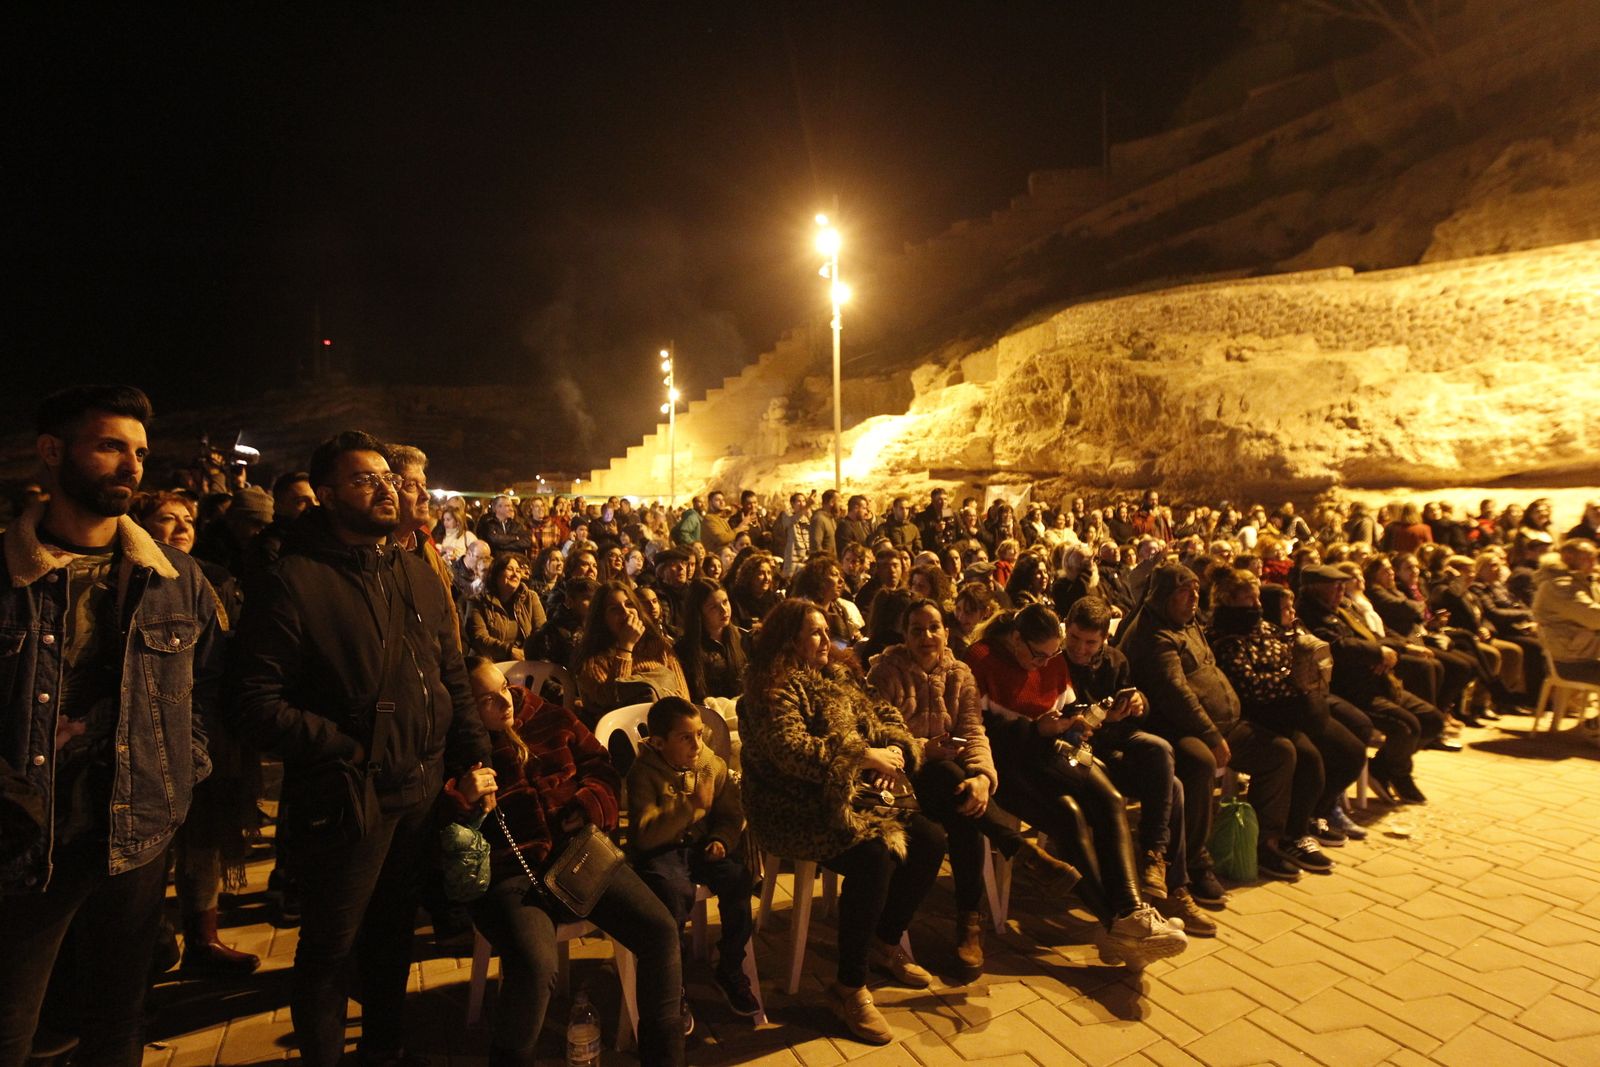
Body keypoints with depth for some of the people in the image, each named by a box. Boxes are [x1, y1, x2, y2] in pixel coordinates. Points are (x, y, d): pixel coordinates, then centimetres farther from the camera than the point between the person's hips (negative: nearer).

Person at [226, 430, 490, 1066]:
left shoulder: (417, 575, 7)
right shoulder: (296, 581, -14)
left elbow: (453, 676, 11)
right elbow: (253, 700, -19)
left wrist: (473, 757, 3)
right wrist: (346, 748, -19)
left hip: (425, 789, 6)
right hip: (349, 797, -6)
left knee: (395, 931, 23)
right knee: (330, 946, 12)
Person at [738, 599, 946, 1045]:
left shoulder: (837, 677, 14)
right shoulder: (773, 689, -13)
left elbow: (884, 716, 15)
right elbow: (792, 750, -27)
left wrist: (895, 748, -8)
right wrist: (864, 756, -25)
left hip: (853, 796, 9)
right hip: (799, 811, -8)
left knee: (930, 840, -4)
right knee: (873, 857, -29)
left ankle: (885, 943, 17)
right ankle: (849, 987, -12)